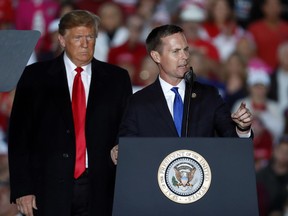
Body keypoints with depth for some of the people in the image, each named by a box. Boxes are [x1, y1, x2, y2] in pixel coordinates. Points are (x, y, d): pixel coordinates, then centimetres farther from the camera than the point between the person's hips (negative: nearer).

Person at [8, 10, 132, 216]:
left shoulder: (117, 79, 10)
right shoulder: (35, 77, 5)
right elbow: (19, 135, 3)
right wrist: (21, 189, -5)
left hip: (100, 191, 1)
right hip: (50, 189, -1)